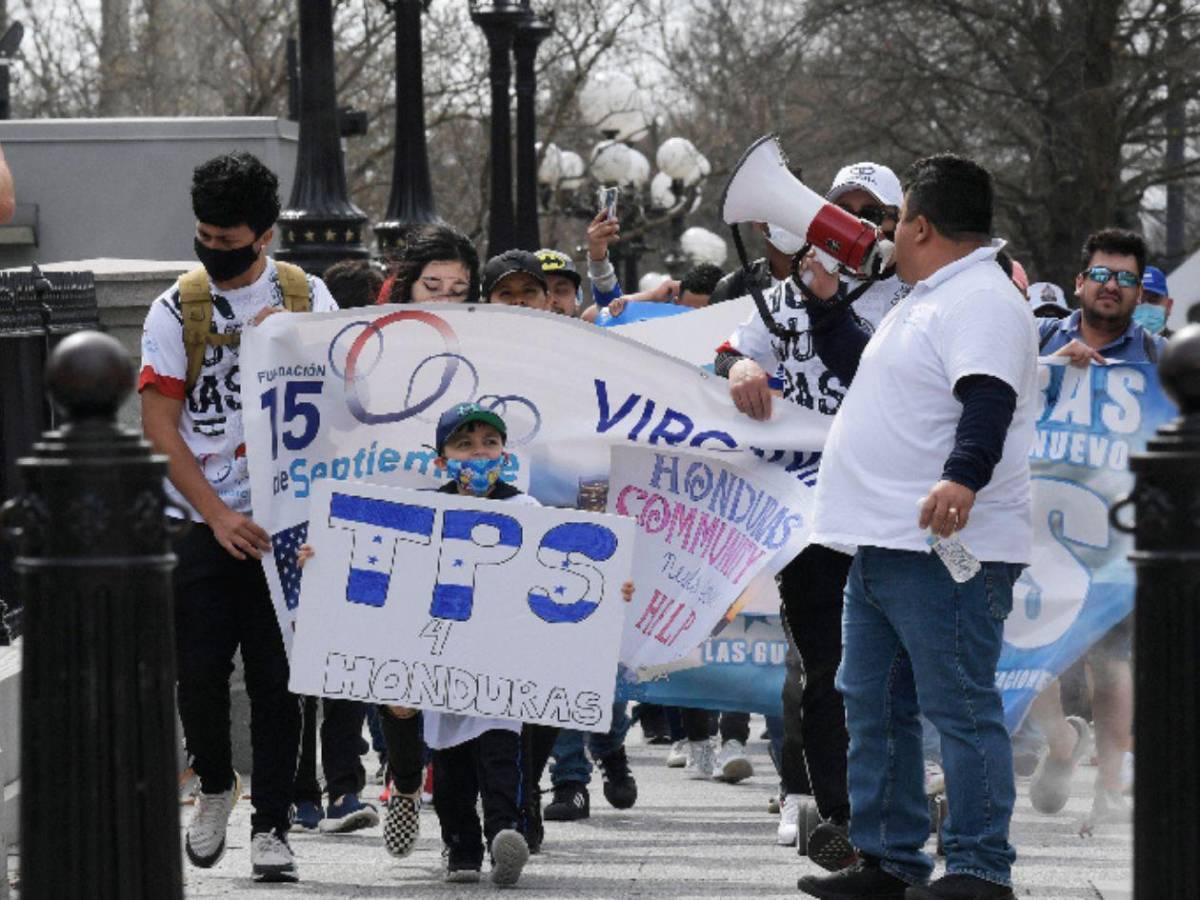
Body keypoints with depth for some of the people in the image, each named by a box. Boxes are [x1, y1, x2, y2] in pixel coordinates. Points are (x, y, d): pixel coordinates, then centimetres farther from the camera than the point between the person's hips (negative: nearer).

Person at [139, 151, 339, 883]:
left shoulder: (308, 299, 4)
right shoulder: (178, 310, 0)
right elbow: (160, 427, -2)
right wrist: (217, 515, -10)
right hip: (204, 522, 0)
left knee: (277, 676, 0)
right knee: (200, 671, -2)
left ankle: (272, 824, 8)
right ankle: (216, 785, 24)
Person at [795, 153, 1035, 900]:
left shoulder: (981, 301, -13)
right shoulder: (928, 301, 21)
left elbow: (988, 398, -30)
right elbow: (859, 368, 39)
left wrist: (964, 475, -45)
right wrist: (827, 297, 34)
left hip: (948, 550, -11)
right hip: (884, 548, 11)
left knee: (959, 710, -9)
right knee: (874, 706, 15)